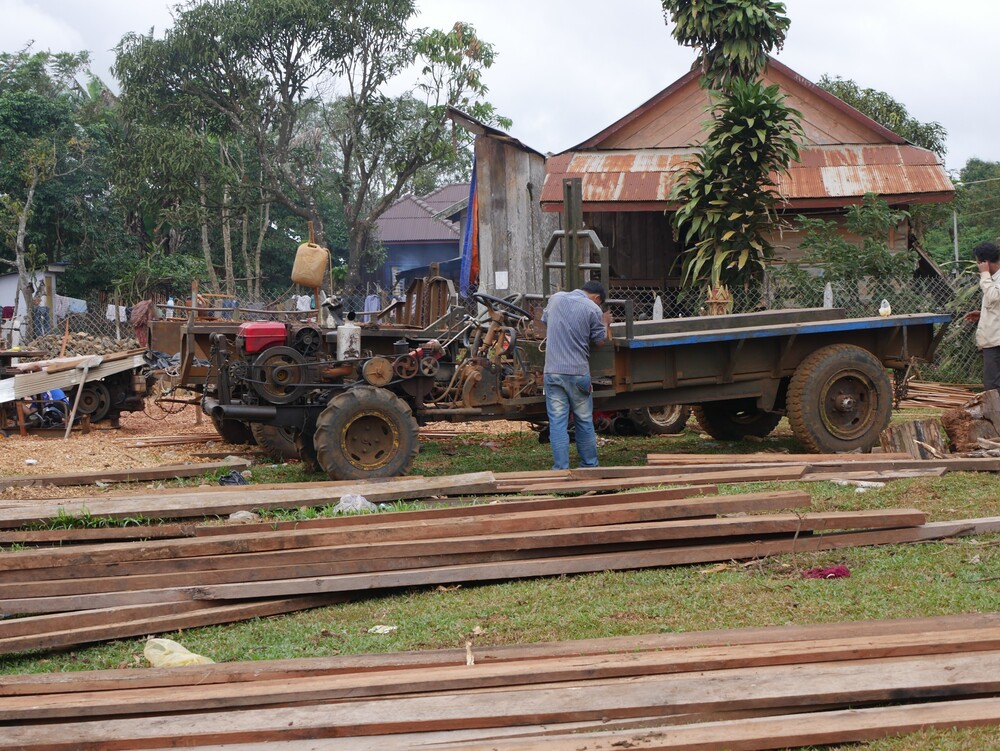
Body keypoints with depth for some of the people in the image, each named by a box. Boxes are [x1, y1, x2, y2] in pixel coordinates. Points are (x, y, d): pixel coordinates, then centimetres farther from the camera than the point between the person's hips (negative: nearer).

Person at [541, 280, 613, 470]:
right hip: (578, 372, -2)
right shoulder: (593, 309, -5)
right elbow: (600, 340, 5)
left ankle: (561, 468, -2)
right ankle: (589, 466, 21)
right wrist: (605, 324, 24)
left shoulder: (555, 298, 8)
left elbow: (544, 322, 25)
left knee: (557, 423, 1)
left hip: (553, 372, 2)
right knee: (584, 422, 12)